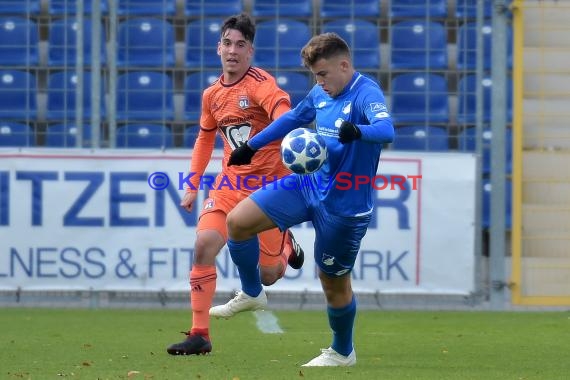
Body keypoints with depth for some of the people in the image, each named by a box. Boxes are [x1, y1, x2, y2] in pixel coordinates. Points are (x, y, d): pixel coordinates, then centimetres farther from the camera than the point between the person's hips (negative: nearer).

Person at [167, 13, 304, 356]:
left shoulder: (260, 83, -14)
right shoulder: (212, 95, 6)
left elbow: (283, 115, -34)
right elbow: (205, 139, 23)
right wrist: (193, 186, 18)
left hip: (269, 183, -5)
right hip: (231, 183, 5)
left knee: (268, 275, 2)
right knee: (204, 244, -18)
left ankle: (285, 244, 40)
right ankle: (200, 334, -13)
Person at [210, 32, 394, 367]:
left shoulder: (366, 94, -20)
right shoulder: (321, 94, 5)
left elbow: (387, 131, -39)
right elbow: (293, 118, 24)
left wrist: (357, 132, -60)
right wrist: (252, 146, 28)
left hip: (344, 205, -7)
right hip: (309, 185, 7)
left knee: (334, 281, 5)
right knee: (238, 221, -1)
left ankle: (342, 352, 29)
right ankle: (252, 294, 20)